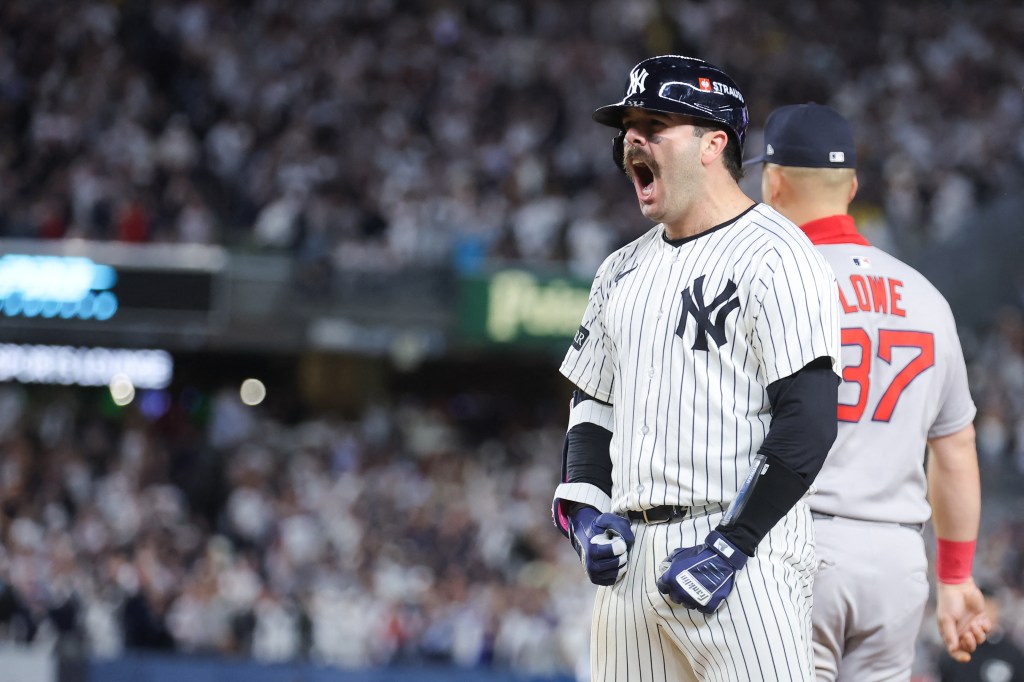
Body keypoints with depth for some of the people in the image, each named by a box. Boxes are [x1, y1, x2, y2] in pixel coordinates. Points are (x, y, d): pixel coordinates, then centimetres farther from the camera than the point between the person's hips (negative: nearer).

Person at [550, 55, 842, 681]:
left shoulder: (774, 256, -7)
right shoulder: (623, 271, 18)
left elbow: (809, 419, -14)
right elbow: (592, 401, 24)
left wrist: (733, 544, -18)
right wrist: (586, 508, 5)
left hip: (740, 558, -7)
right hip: (629, 553, 8)